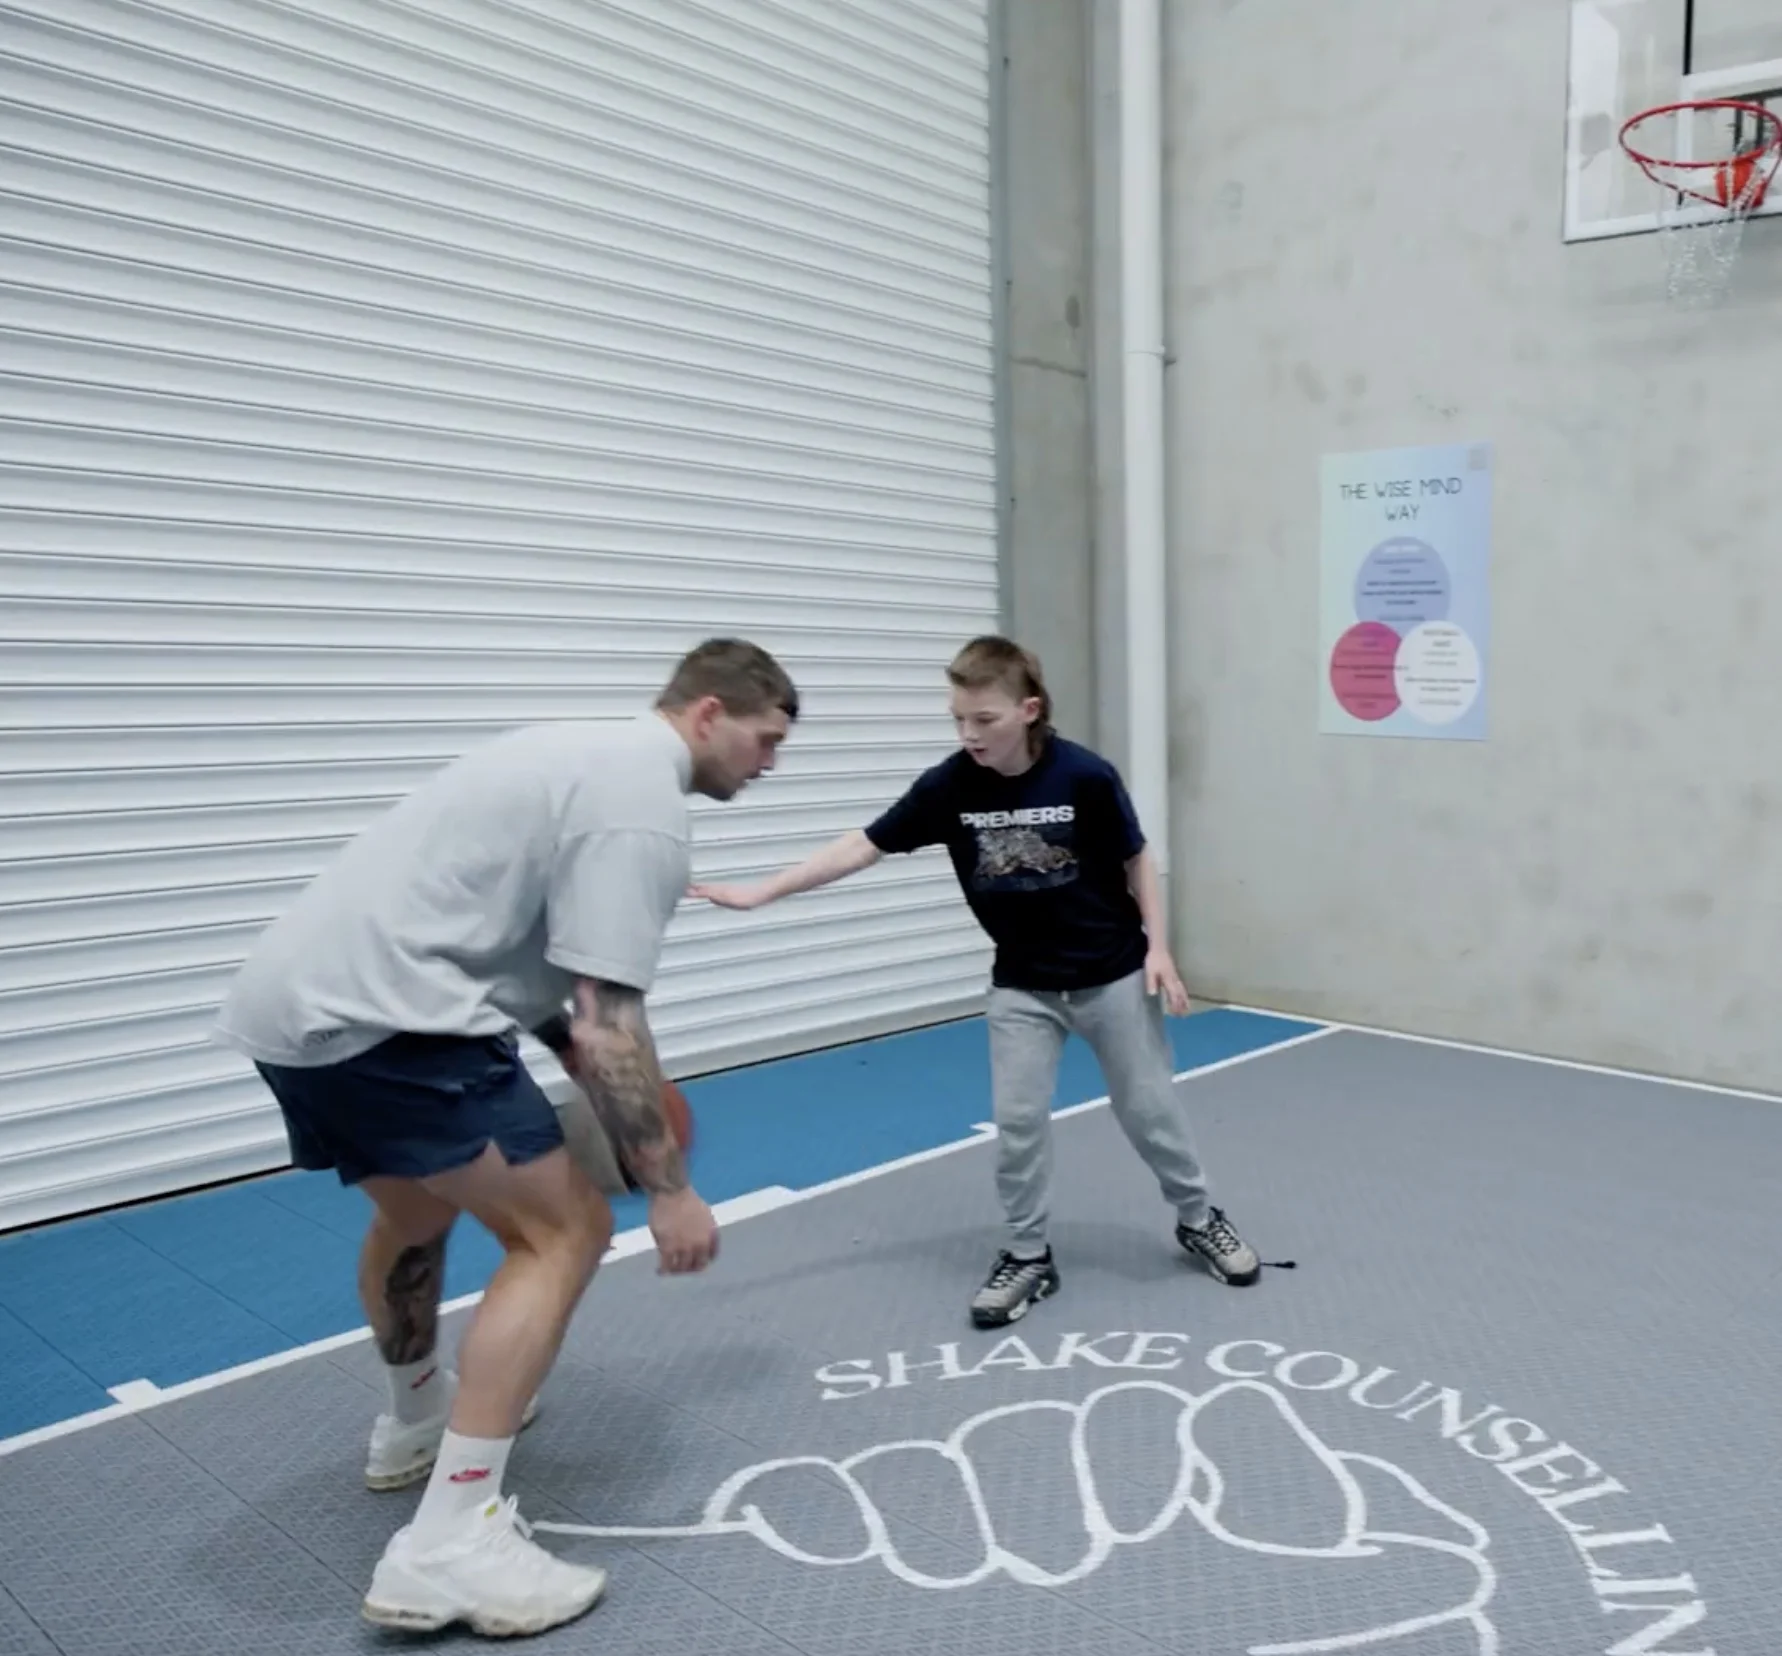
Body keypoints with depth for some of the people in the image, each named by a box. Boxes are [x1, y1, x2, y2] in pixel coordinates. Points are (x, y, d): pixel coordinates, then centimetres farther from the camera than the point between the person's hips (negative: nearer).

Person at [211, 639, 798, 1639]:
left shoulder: (595, 756, 18)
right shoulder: (642, 802, -13)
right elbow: (608, 1025, -19)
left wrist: (621, 1102, 19)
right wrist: (669, 1189, -10)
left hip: (294, 999, 11)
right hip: (378, 1017, -11)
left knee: (417, 1212, 30)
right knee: (565, 1230, -6)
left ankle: (417, 1420, 53)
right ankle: (448, 1544, -6)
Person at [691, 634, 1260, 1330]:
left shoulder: (1085, 775, -21)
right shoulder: (948, 785, -14)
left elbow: (1136, 861, -6)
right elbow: (863, 846, -12)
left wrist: (1158, 947, -9)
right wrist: (761, 892, -17)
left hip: (1112, 976, -2)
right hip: (1022, 987, 2)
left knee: (1149, 1109, 11)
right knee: (1017, 1122, 2)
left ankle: (1199, 1220, 34)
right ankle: (1028, 1256, 21)